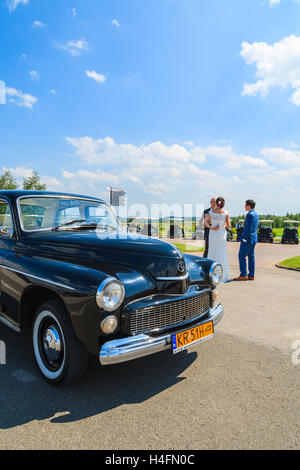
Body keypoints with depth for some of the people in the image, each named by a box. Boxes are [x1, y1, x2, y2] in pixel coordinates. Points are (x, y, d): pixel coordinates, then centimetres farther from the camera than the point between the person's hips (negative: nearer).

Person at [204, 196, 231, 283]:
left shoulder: (211, 212, -5)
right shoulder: (226, 213, -8)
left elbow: (205, 222, -18)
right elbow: (228, 226, -6)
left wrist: (212, 228, -8)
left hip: (213, 235, 1)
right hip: (222, 235, -1)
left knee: (213, 255, 9)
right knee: (222, 256, 5)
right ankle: (223, 276, 9)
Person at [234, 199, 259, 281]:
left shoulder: (250, 214, -17)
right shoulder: (256, 214, 14)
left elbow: (248, 228, -21)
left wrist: (244, 238, -18)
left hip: (248, 238, -10)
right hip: (254, 238, 10)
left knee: (241, 256, -4)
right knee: (251, 257, 10)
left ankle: (243, 275, -2)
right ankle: (251, 275, 13)